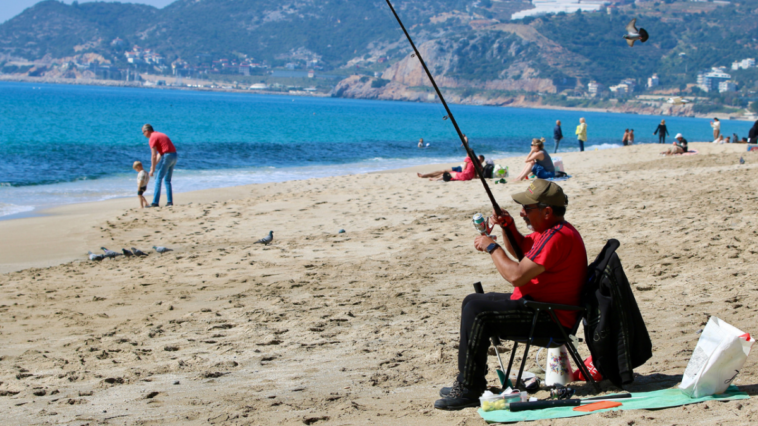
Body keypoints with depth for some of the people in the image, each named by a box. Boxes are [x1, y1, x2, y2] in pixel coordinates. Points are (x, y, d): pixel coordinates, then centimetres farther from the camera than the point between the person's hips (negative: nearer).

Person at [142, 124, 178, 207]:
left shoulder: (152, 138, -6)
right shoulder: (160, 135, 24)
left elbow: (154, 155, -10)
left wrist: (152, 170, -6)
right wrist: (154, 165, 23)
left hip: (167, 156, -9)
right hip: (174, 156, 9)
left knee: (158, 179, -3)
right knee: (167, 180, 16)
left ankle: (155, 202, -8)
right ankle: (170, 201, 10)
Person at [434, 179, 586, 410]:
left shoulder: (557, 237, -23)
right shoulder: (550, 229, 11)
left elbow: (516, 276, -28)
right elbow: (520, 249, 27)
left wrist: (492, 247, -14)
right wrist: (508, 227, 6)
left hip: (550, 319, -12)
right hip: (536, 303, 12)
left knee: (478, 312, -22)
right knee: (472, 302, 15)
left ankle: (469, 391, -16)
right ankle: (466, 381, 15)